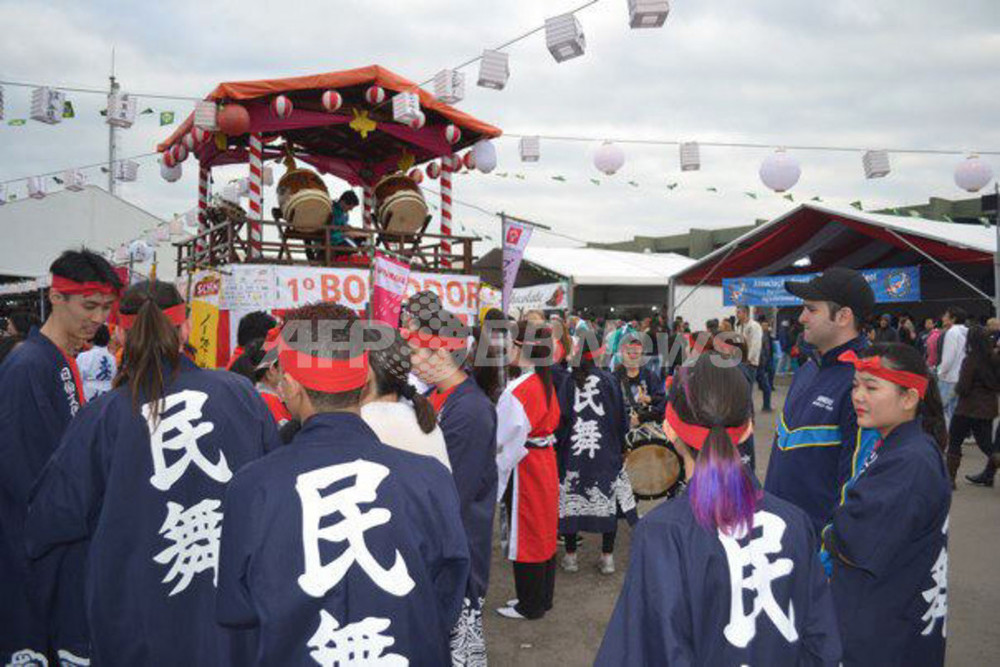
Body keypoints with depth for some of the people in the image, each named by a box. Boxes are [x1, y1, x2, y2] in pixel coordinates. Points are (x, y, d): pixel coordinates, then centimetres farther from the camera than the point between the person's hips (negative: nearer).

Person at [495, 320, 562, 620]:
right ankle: (543, 598, 32)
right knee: (543, 531, 17)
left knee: (525, 534, 5)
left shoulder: (518, 389, -22)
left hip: (525, 469, -9)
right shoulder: (546, 383, 4)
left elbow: (502, 437, -20)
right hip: (545, 462, 9)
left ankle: (530, 605, 18)